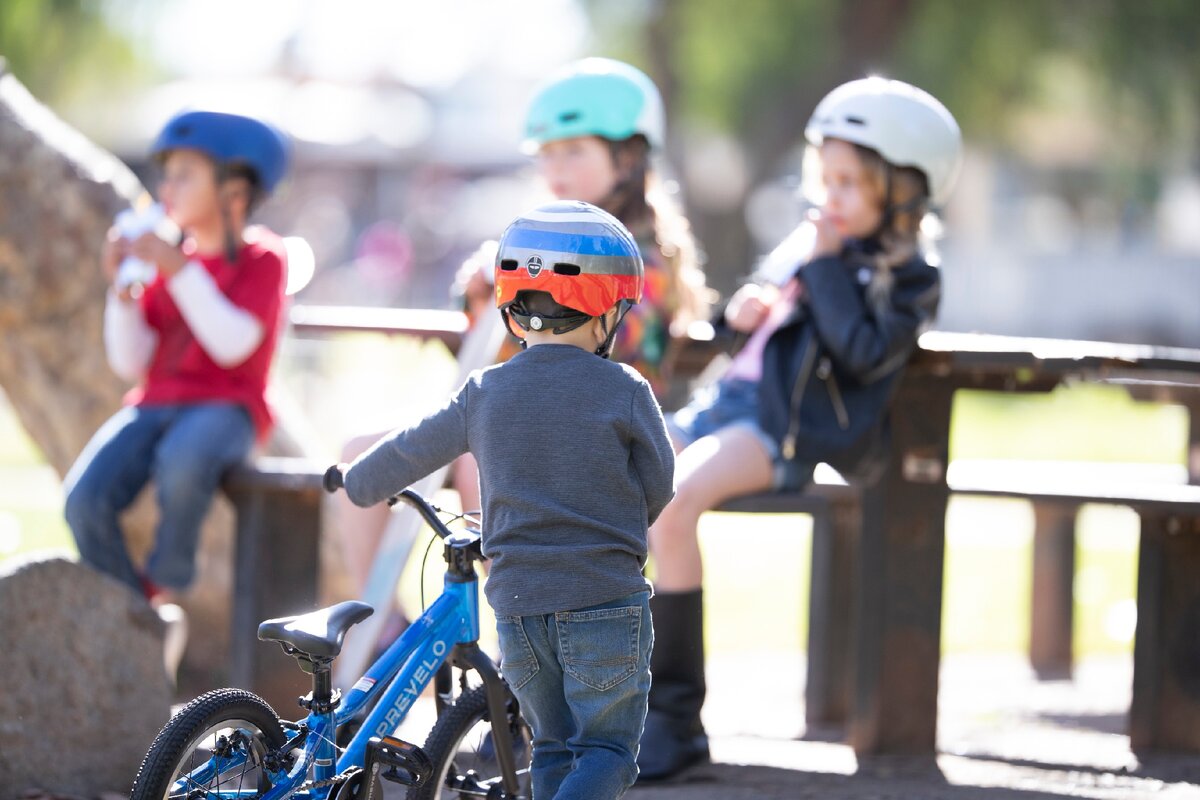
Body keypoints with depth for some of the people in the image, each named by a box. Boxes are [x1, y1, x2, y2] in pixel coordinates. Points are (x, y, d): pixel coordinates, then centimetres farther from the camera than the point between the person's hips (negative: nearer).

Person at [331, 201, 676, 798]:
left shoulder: (485, 393, 4)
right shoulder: (624, 392, -6)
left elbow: (410, 451, 17)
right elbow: (657, 489, 4)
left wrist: (354, 484, 38)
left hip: (517, 606, 4)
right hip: (606, 603, -4)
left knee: (553, 748, 17)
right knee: (607, 750, 2)